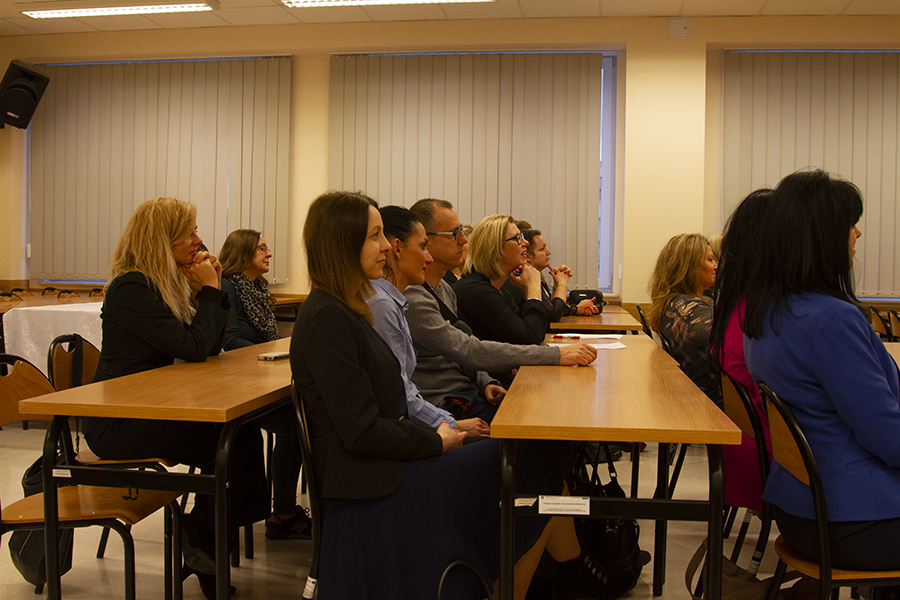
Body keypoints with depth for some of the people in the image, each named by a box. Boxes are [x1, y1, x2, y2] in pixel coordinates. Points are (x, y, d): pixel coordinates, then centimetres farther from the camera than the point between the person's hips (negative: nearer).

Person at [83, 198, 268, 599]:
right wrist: (209, 290, -11)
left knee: (239, 429, -14)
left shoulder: (170, 284, 12)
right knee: (233, 439, -20)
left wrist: (211, 289, 0)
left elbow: (211, 347, 11)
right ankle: (200, 539, 1)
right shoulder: (131, 288, -16)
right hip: (116, 425, -8)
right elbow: (193, 347, -22)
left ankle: (202, 541, -1)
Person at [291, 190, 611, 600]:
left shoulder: (344, 309, 12)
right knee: (539, 471, -5)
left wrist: (437, 431, 3)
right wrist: (436, 442, -9)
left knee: (540, 459, 1)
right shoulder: (326, 318, -18)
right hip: (374, 486, -9)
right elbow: (361, 431, -21)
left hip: (388, 462, 9)